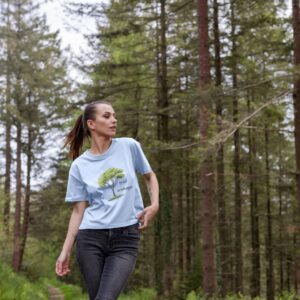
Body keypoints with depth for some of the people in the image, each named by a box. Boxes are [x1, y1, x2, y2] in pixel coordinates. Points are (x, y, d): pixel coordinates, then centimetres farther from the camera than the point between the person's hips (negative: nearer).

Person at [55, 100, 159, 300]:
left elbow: (150, 176, 17)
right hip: (91, 238, 1)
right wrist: (66, 250, 1)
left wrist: (154, 205, -1)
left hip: (126, 238, -1)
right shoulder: (80, 166, 4)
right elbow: (79, 210, 6)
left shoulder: (130, 147, 4)